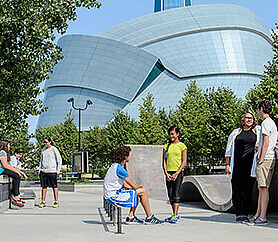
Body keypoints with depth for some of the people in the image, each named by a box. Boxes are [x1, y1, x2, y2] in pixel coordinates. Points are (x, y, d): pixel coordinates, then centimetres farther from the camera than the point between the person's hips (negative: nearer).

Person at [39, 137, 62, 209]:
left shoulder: (54, 149, -2)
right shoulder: (43, 149, 13)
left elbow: (59, 160, 0)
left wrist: (58, 170, -4)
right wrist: (40, 169, 13)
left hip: (52, 171, -5)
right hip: (43, 171, 5)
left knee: (54, 186, -2)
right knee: (44, 186, 5)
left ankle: (56, 202, 2)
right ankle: (43, 202, 10)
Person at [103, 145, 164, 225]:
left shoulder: (115, 166, 12)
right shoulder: (119, 169, -19)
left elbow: (124, 184, 19)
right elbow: (134, 186, -15)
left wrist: (137, 186, 8)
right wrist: (140, 186, 7)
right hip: (113, 196, -10)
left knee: (137, 193, 19)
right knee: (143, 191, -7)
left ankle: (131, 217, 15)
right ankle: (149, 218, 3)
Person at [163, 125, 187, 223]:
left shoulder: (182, 146, 1)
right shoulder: (166, 146, 12)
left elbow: (184, 162, -4)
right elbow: (164, 161, 10)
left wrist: (177, 173, -13)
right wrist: (166, 173, -4)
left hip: (178, 172, -4)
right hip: (168, 173, 5)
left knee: (176, 194, -9)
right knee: (170, 195, 4)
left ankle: (175, 215, -11)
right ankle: (175, 215, 10)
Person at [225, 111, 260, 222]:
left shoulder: (258, 130, 13)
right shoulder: (236, 132, 15)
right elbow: (229, 149, 15)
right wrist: (227, 164, 5)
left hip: (250, 165, -1)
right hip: (236, 165, 1)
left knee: (248, 190, -1)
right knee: (237, 190, -2)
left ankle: (245, 214, 5)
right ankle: (238, 214, 2)